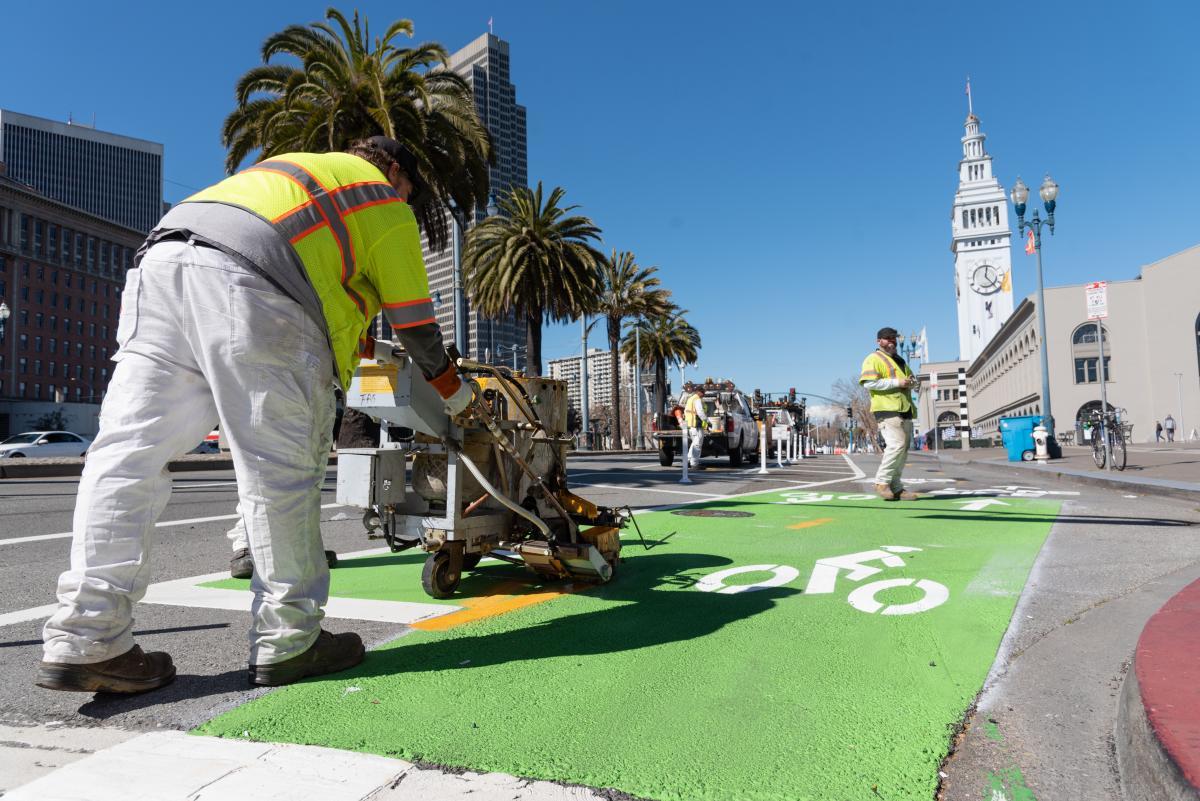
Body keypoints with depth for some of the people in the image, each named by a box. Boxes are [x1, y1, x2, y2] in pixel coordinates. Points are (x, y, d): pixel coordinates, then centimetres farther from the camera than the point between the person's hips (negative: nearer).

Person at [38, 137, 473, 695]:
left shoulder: (296, 168, 41)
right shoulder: (384, 198, 19)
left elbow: (309, 294, 45)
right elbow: (414, 318, 17)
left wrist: (368, 346, 53)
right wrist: (452, 388, 30)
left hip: (160, 261, 8)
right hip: (247, 286, -8)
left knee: (129, 449, 3)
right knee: (280, 471, -4)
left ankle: (83, 639, 2)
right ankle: (287, 643, 4)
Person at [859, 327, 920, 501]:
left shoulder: (900, 360, 25)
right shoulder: (873, 359, -2)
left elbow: (913, 378, 32)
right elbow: (869, 383, -16)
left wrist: (911, 381, 6)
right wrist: (897, 383, -17)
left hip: (905, 410, 9)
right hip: (887, 410, -9)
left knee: (902, 449, 7)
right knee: (896, 444, -20)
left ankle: (896, 488, 12)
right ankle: (882, 481, -8)